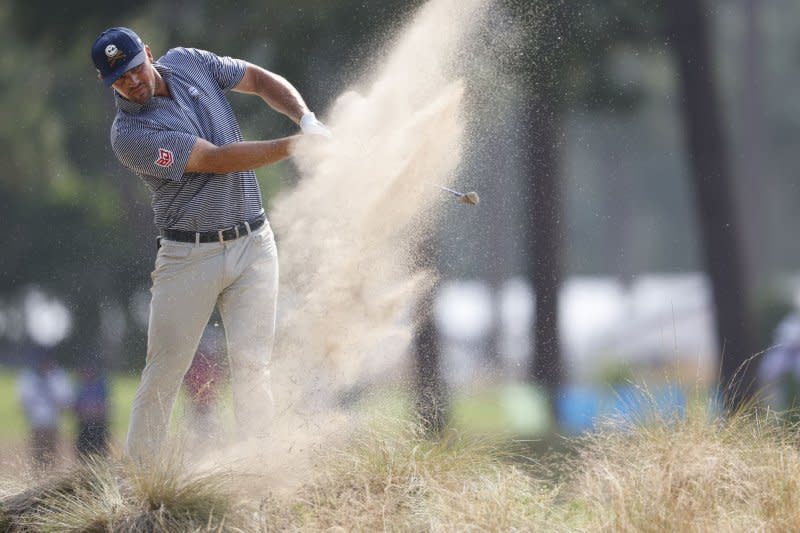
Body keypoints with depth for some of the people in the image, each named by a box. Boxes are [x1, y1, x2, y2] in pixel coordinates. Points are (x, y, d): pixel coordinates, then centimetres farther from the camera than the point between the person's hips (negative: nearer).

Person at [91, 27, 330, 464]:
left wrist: (306, 119, -6)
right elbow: (217, 159, -19)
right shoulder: (130, 134, -16)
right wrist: (294, 146, -19)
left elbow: (261, 80, 12)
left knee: (251, 364, -4)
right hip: (189, 258, -4)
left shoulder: (188, 63, 3)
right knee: (163, 373, -3)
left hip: (253, 245, 4)